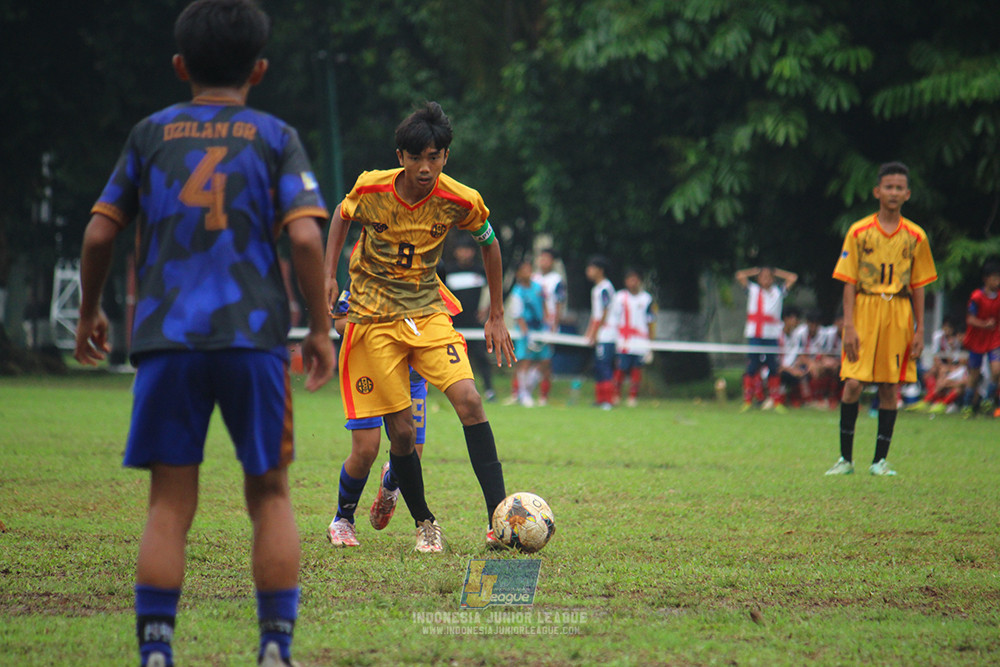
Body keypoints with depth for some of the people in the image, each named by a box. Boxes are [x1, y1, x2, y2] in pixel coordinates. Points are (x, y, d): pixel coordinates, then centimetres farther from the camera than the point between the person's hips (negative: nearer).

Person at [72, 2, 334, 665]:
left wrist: (89, 311, 24)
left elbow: (99, 234, 9)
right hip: (253, 336, -1)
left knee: (170, 505, 3)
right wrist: (321, 328, 2)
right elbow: (305, 237, -5)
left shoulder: (151, 134, 11)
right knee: (270, 493, 10)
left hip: (165, 338, 1)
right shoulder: (275, 137, 7)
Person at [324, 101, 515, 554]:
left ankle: (499, 520, -21)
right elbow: (341, 217, 11)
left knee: (469, 401, -20)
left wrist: (496, 316, 11)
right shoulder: (370, 190, -12)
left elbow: (489, 243, 9)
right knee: (401, 432, -5)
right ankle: (424, 524, 19)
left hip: (428, 313, 1)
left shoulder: (460, 202, -11)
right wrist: (329, 275, 2)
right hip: (373, 319, -1)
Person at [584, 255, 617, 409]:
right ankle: (599, 398, 13)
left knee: (604, 366, -11)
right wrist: (588, 333, 21)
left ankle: (607, 400, -11)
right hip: (599, 337, 10)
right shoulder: (596, 288, 18)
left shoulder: (605, 288, -11)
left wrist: (594, 334, -14)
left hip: (606, 335, -10)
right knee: (599, 368, 10)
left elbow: (604, 314, -15)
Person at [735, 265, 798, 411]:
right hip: (754, 335, -1)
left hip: (772, 336, 1)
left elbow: (793, 277, 10)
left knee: (773, 368, 1)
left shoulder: (779, 292, 11)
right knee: (752, 368, -4)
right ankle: (748, 400, -2)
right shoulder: (753, 290, 9)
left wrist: (776, 272, 12)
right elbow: (740, 275, 4)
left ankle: (775, 400, 7)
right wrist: (756, 271, 11)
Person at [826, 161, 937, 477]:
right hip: (864, 311, -2)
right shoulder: (859, 232, 1)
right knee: (853, 384, -10)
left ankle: (880, 460, 10)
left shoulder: (916, 237, 6)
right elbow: (849, 282, 1)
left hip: (899, 315, 2)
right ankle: (845, 458, 0)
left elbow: (918, 286, 10)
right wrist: (849, 326, -7)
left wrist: (919, 329, 4)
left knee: (889, 387, 2)